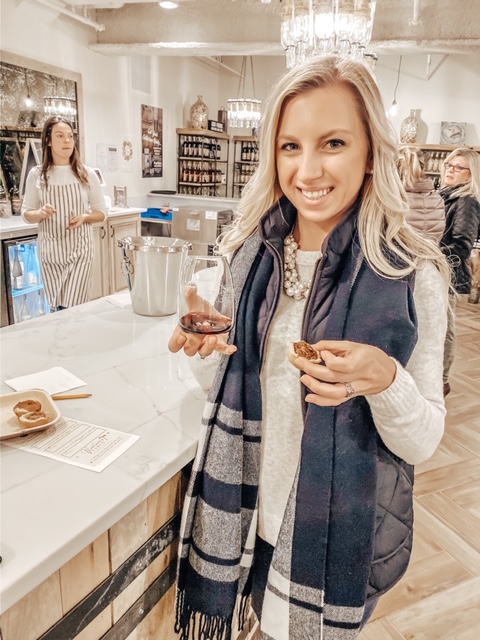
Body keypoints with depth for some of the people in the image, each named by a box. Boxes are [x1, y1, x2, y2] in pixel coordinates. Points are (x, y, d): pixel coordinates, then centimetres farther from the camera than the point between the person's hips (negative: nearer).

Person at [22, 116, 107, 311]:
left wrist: (84, 217, -14)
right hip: (50, 250, 1)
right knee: (56, 310, 7)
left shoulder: (87, 174, -1)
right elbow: (26, 212, 8)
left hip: (80, 249, -1)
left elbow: (101, 212, 6)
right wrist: (40, 213, -14)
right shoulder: (36, 174, 0)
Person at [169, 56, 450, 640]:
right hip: (247, 506, 4)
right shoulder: (252, 248, -6)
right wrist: (214, 342, -13)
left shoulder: (410, 275, -18)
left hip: (339, 529, -3)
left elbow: (423, 441, -12)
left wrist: (385, 379, -31)